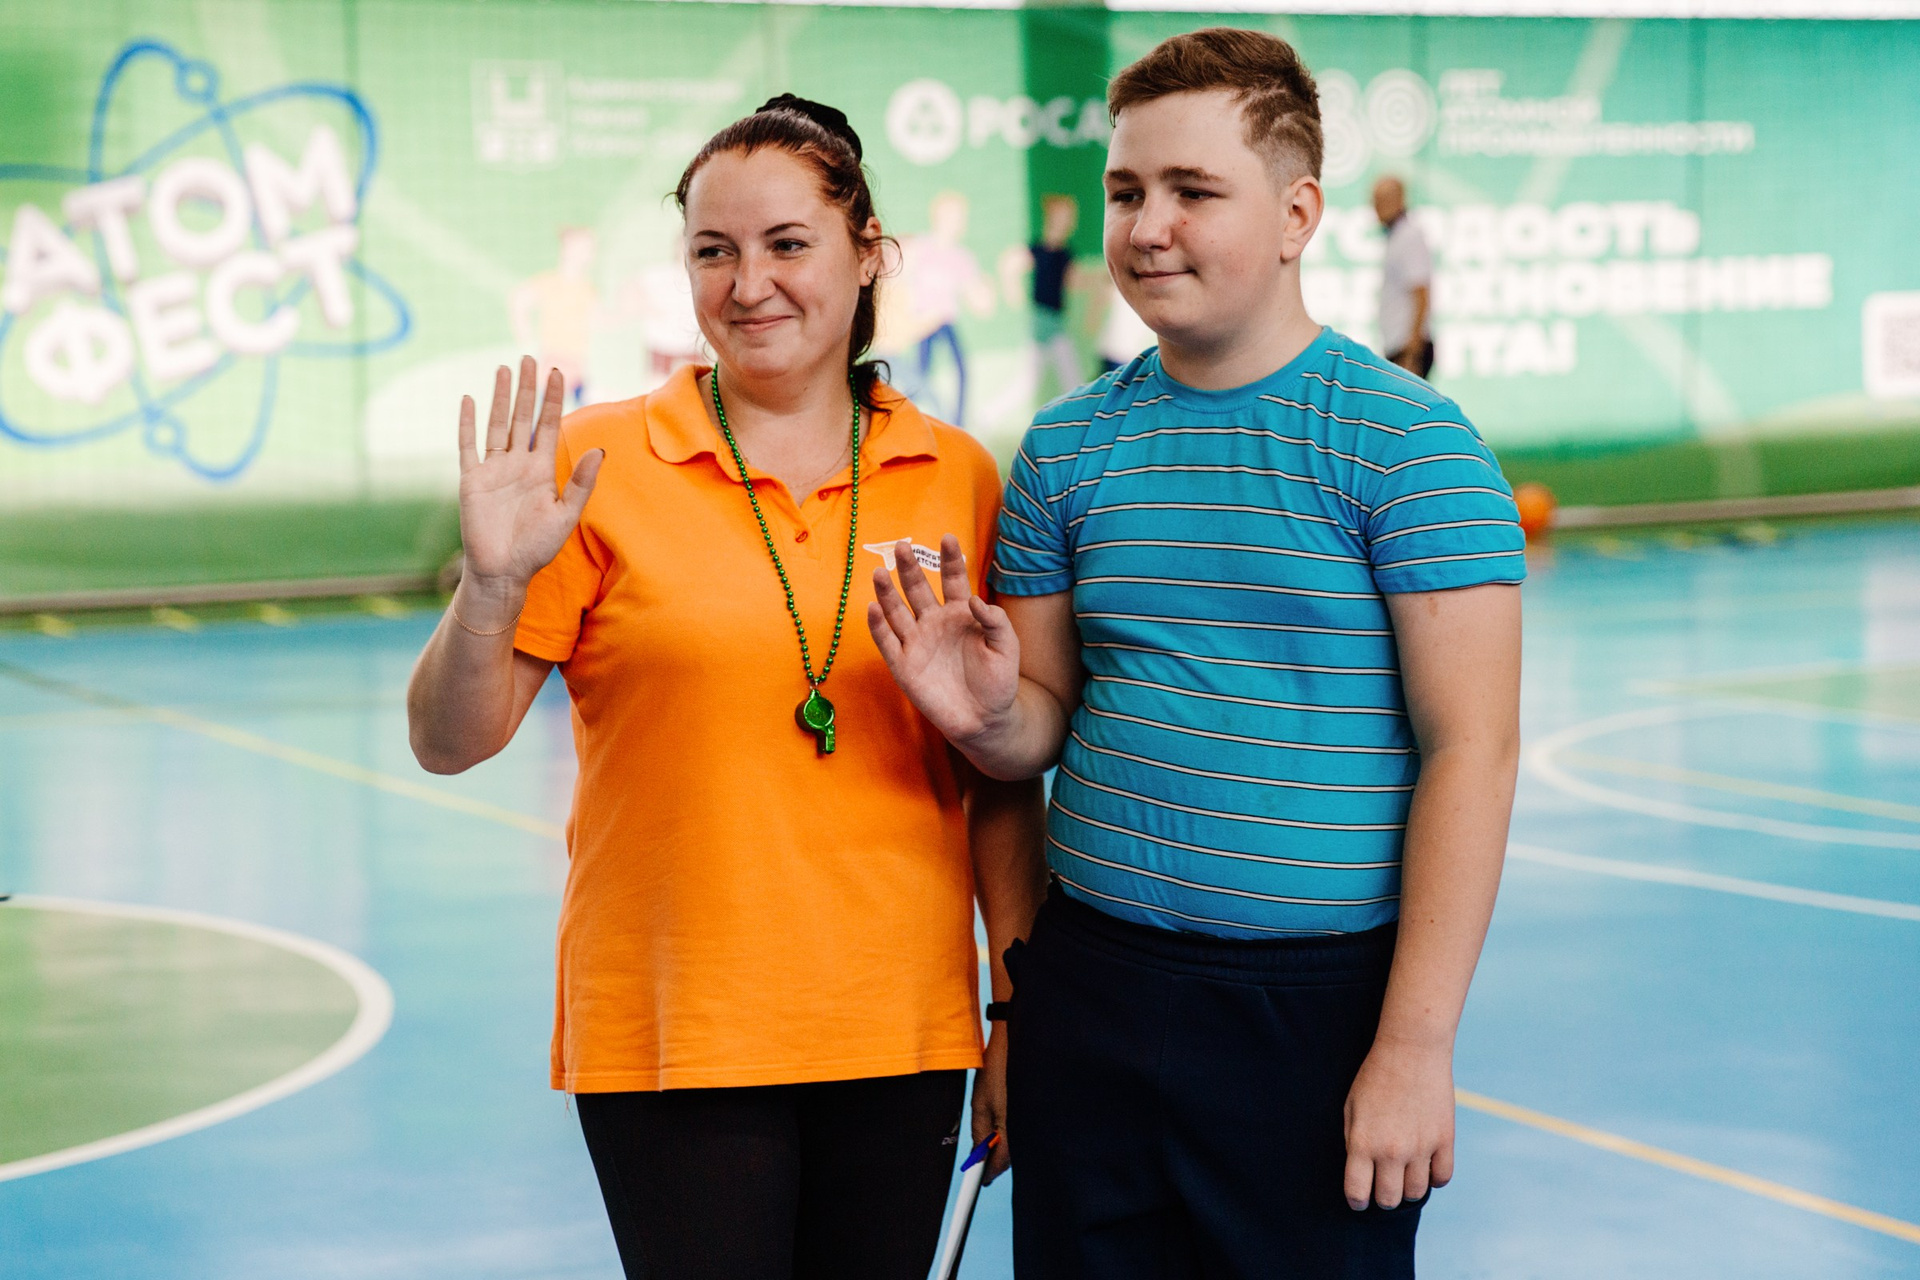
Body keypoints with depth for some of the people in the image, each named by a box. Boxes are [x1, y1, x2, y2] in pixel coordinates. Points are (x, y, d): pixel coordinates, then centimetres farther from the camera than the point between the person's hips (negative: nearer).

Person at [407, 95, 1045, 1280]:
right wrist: (493, 586, -21)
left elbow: (1000, 776, 8)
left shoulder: (961, 479, 3)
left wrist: (1019, 1005, 5)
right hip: (672, 1038, -2)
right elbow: (447, 744, -5)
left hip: (902, 1037, 2)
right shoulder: (598, 464, -4)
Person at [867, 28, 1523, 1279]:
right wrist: (988, 718, -10)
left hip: (1316, 1001, -4)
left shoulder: (1406, 439, -8)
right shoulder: (1064, 448, 8)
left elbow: (1471, 750, -11)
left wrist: (1415, 1047, -15)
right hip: (1091, 988, 4)